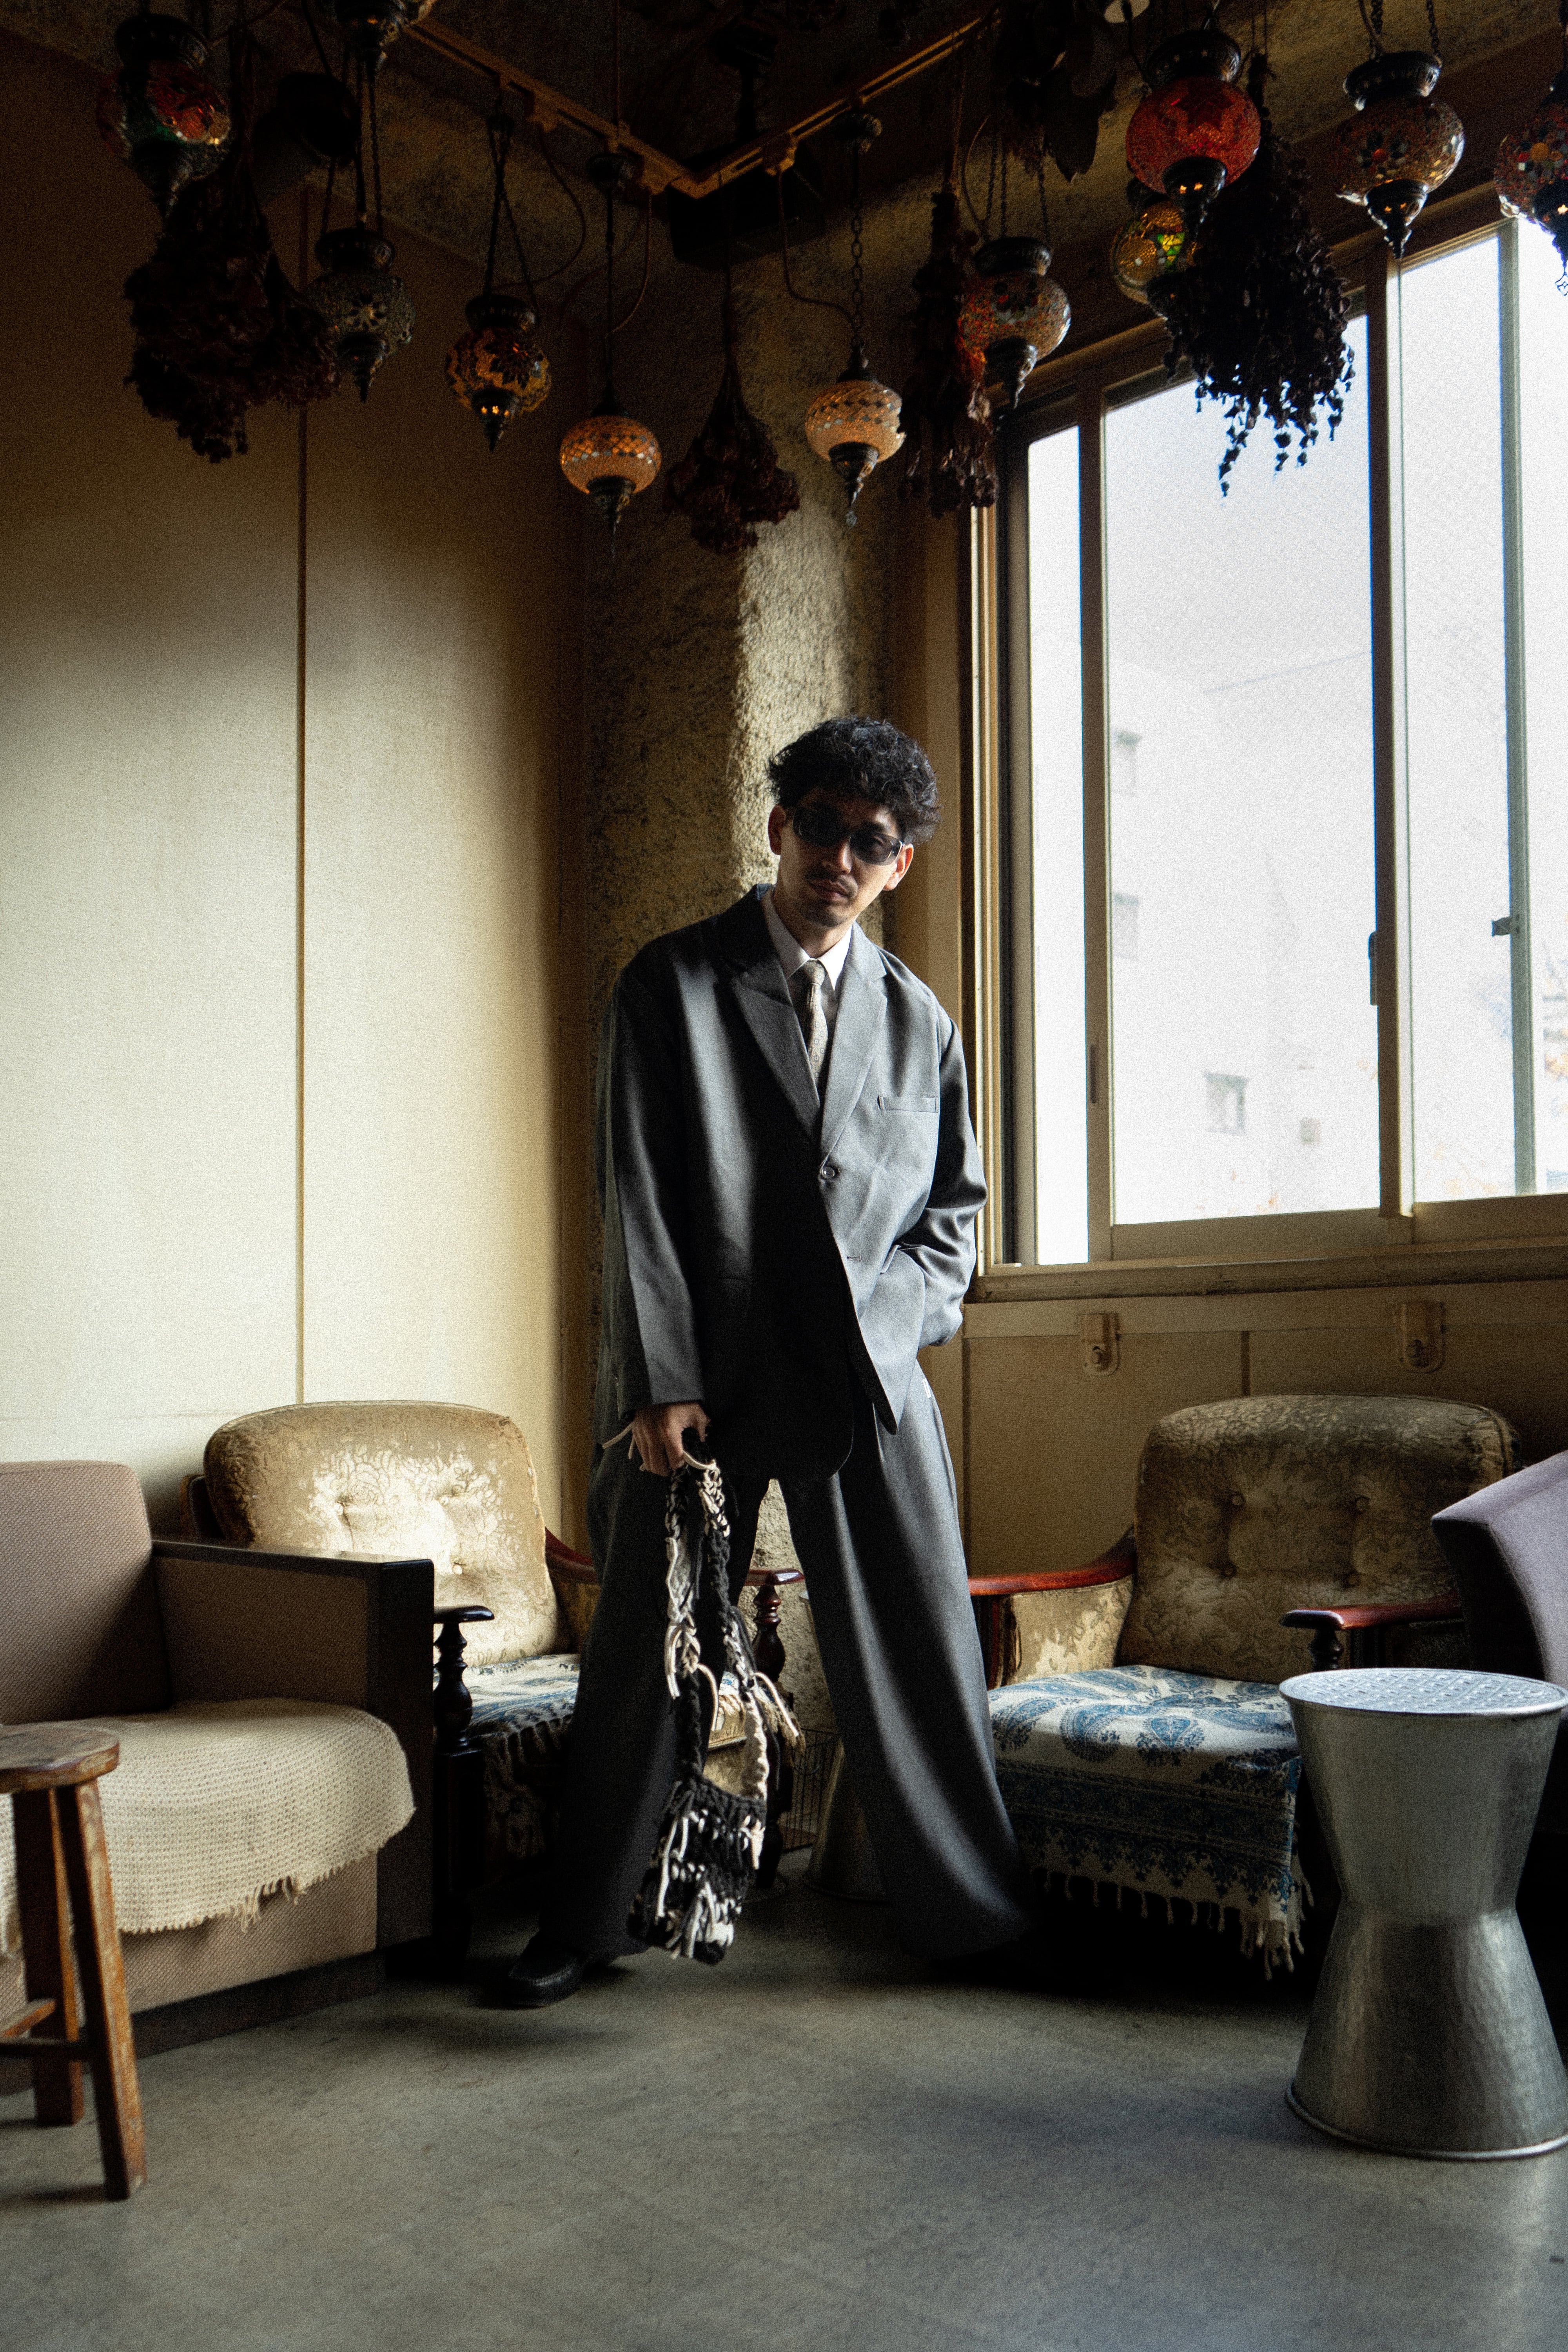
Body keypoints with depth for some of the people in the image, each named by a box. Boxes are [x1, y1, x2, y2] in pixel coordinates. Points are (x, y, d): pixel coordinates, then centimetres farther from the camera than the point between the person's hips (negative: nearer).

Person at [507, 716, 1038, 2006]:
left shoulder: (919, 1018, 11)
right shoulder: (671, 984, 2)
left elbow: (953, 1207, 17)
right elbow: (637, 1198, -4)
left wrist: (886, 1323, -1)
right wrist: (661, 1384, -11)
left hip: (870, 1379, 2)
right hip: (702, 1379, -2)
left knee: (922, 1656, 6)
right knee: (646, 1658, 7)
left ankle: (977, 1915, 25)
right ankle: (588, 1925, 25)